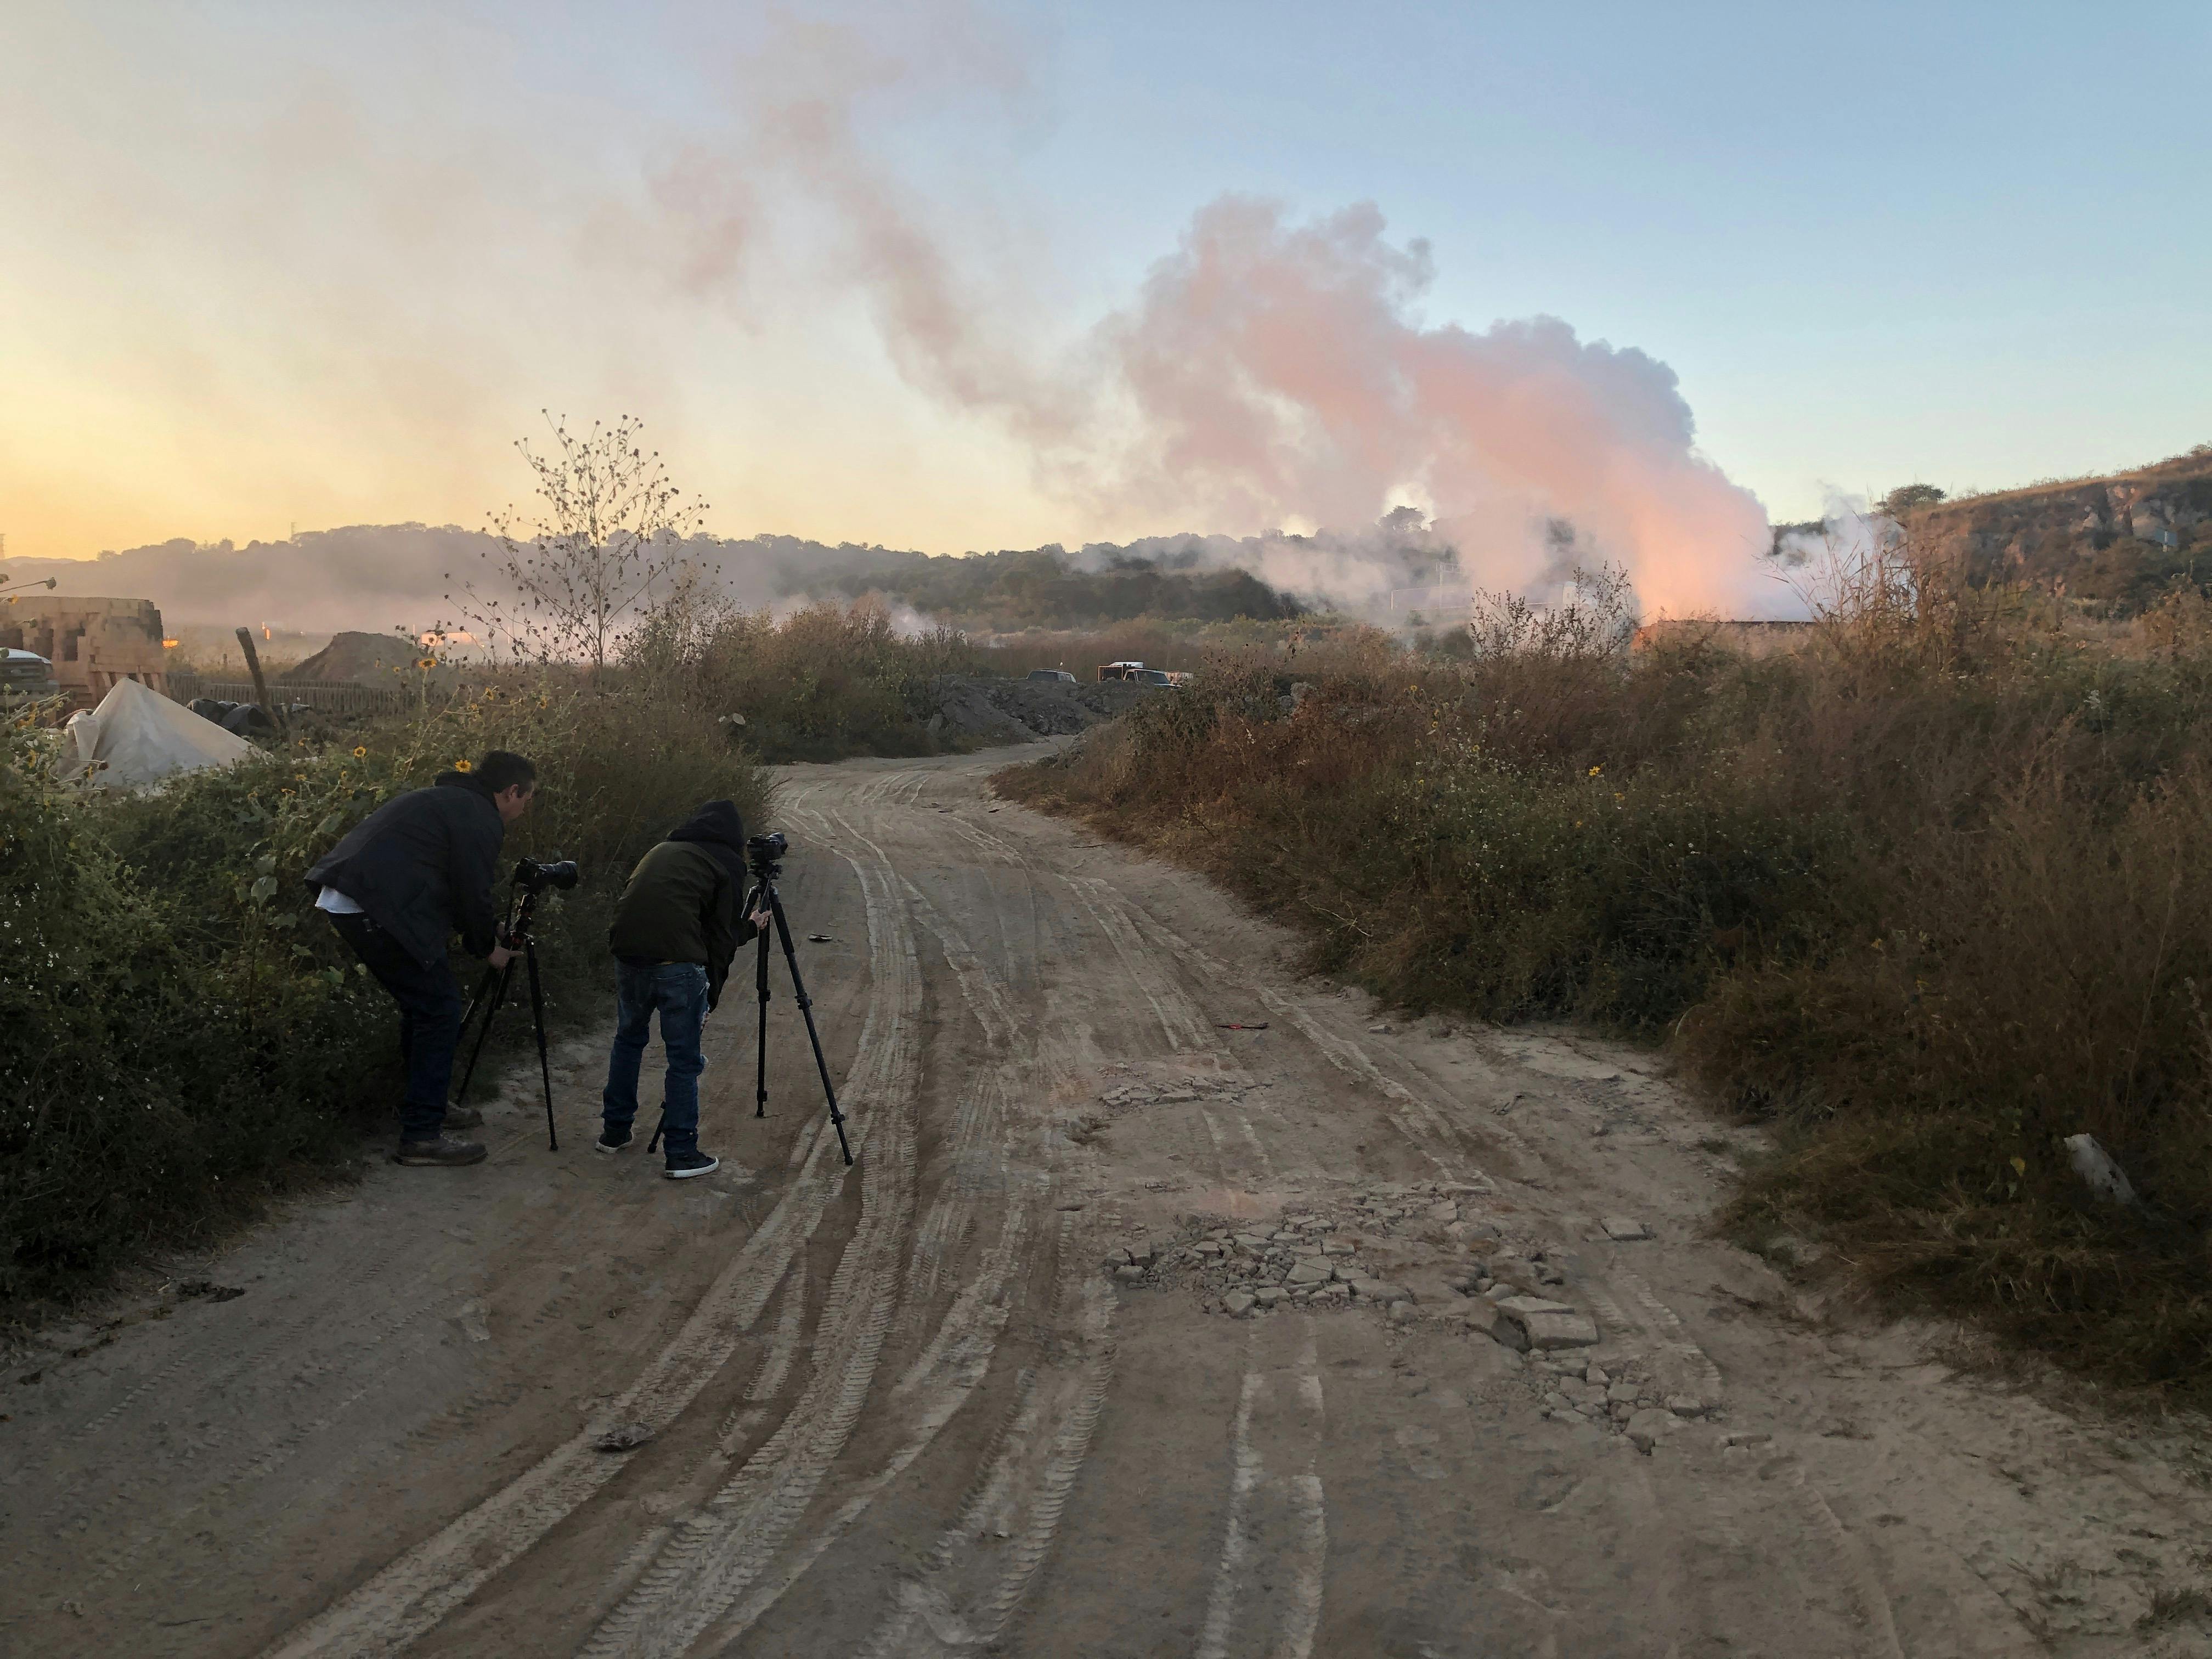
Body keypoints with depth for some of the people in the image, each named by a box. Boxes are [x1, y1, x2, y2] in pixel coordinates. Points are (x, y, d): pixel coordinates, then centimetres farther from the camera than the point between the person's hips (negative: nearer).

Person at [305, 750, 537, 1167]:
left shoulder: (449, 800, 24)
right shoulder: (480, 819, -6)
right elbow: (472, 894, -7)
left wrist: (485, 933, 30)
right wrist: (488, 948, 9)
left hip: (341, 899, 10)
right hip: (378, 909, -10)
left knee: (422, 1003, 21)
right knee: (440, 1008, -3)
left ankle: (429, 1105, 32)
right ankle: (421, 1136, -1)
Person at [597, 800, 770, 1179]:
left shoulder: (662, 850, 26)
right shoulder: (726, 863, 9)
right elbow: (722, 937, 4)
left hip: (627, 956, 6)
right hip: (678, 963, -6)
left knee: (628, 1040, 26)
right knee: (684, 1058, 5)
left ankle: (615, 1132, 35)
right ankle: (682, 1154, 7)